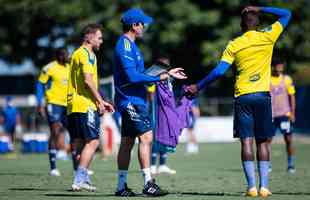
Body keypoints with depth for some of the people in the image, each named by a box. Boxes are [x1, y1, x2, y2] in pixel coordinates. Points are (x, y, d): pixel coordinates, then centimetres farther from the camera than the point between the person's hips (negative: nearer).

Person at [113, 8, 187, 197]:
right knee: (146, 137, -15)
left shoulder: (130, 45, 19)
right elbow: (132, 76, -22)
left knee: (127, 142, 9)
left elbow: (137, 74, 22)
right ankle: (148, 183, -18)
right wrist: (160, 77, -18)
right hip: (131, 101, -11)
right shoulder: (125, 46, -14)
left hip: (133, 101, 11)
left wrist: (167, 73, 19)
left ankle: (122, 186, 11)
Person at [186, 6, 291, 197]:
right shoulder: (267, 37, 1)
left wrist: (197, 87, 4)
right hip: (262, 95, 0)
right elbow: (286, 14, 12)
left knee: (246, 142, -1)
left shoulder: (234, 45, 1)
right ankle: (264, 186, 0)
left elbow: (219, 71, -5)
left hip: (242, 97, 0)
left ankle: (252, 186, -7)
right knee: (263, 142, 5)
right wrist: (260, 9, 12)